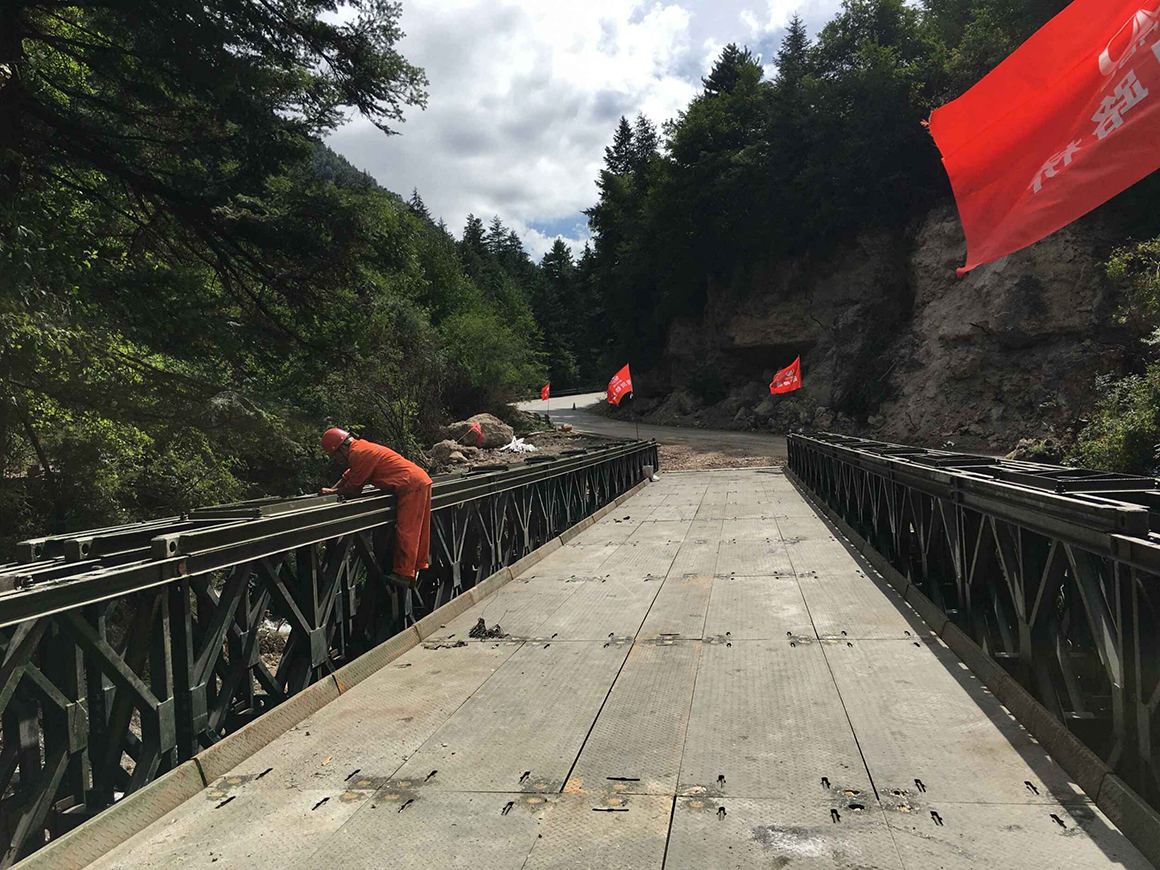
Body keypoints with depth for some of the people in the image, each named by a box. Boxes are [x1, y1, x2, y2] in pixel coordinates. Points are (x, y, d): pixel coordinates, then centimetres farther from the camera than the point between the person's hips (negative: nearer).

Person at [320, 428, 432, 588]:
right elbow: (348, 476, 27)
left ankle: (404, 574, -3)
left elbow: (353, 488, -7)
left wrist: (334, 491, 9)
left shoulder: (358, 453, -15)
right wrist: (331, 489, 16)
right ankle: (420, 566, 25)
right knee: (418, 529, 16)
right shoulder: (362, 447, 17)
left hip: (412, 486, -10)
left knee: (406, 530, -6)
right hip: (421, 481, 10)